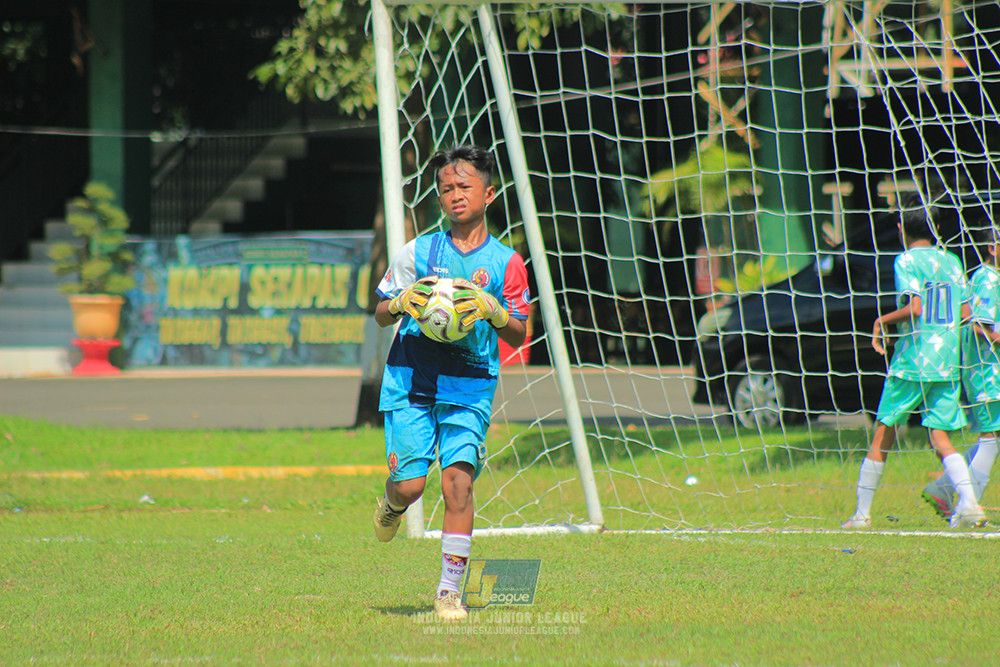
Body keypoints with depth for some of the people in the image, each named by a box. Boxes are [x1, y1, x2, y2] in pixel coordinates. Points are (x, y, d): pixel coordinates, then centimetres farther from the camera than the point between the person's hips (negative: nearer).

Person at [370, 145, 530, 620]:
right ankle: (392, 504, 33)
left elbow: (518, 336, 4)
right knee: (411, 484, -7)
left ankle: (449, 590, -6)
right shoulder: (418, 252, 4)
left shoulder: (505, 262, 4)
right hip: (411, 383, 0)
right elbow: (381, 314, 9)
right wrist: (403, 302, -13)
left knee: (458, 481, -14)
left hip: (470, 388, 0)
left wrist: (492, 310, -16)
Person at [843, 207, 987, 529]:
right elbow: (965, 313, 11)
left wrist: (883, 320, -4)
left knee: (883, 433, 5)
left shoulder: (907, 261, -7)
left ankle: (862, 512, 8)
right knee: (941, 438, 6)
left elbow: (914, 308, -18)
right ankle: (969, 503, -16)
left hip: (913, 360, -5)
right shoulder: (952, 261, 11)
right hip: (948, 361, 5)